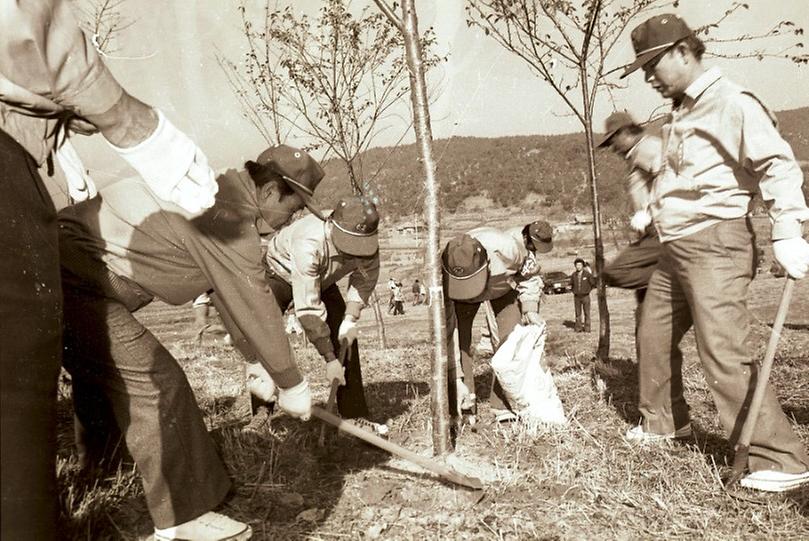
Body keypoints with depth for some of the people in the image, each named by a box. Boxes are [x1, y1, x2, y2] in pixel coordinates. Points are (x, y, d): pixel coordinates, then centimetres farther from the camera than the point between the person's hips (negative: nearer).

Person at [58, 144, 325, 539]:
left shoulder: (219, 194, 12)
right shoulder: (232, 218, -20)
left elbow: (234, 299, 16)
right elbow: (256, 310, -16)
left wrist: (257, 365, 20)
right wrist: (291, 384, -4)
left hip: (58, 269, 11)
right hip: (76, 280, -11)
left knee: (103, 377, 22)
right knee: (154, 383, -9)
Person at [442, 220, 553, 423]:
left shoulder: (508, 248, -41)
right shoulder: (444, 275, -40)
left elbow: (529, 273, -14)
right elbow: (446, 331, -34)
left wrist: (530, 307, -23)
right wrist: (456, 378, -35)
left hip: (504, 286, 1)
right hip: (462, 296, 0)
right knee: (458, 336, -18)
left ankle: (504, 406, -5)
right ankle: (461, 406, -7)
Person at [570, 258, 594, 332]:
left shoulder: (587, 274, -10)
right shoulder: (573, 275, 0)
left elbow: (593, 284, 2)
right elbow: (571, 283, 19)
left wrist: (587, 290, 8)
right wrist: (574, 290, 10)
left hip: (585, 296, -2)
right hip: (577, 297, 2)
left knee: (587, 313, 2)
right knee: (578, 313, 4)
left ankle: (587, 328, 9)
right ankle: (578, 328, 11)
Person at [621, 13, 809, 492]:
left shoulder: (733, 103, -11)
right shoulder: (682, 111, 16)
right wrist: (652, 211, 14)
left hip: (716, 243, -9)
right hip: (676, 246, 9)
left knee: (724, 354, -11)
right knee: (654, 335, 17)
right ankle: (664, 421, 37)